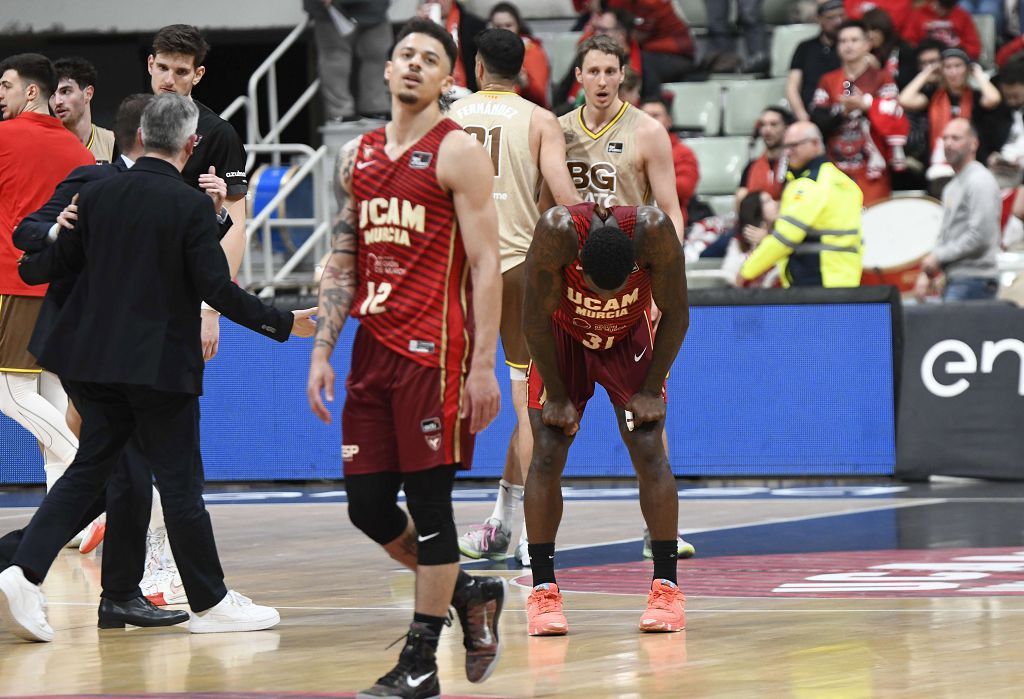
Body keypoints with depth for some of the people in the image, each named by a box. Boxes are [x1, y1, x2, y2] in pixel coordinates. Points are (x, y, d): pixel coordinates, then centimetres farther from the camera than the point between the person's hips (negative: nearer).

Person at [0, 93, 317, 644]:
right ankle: (209, 603, 13)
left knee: (89, 469, 12)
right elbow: (217, 289, -14)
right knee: (180, 481, 4)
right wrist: (285, 324, -5)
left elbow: (58, 262, 10)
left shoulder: (98, 193, 2)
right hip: (161, 365, -5)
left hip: (95, 359, 5)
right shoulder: (192, 206, -12)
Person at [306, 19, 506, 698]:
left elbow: (486, 264, -9)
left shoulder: (459, 152, -5)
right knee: (368, 504, 6)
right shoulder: (357, 156, 14)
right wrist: (322, 351, 11)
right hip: (374, 349, 7)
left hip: (434, 351, -7)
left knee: (428, 500, -4)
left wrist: (484, 363, -15)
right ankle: (471, 594, 27)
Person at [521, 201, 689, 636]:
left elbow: (676, 315, -18)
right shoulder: (557, 232, -37)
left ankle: (667, 587, -6)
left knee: (648, 450, -11)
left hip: (629, 339, 0)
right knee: (547, 455, -10)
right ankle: (543, 591, -5)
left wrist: (651, 389, -15)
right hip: (563, 338, 0)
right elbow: (535, 319, -22)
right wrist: (557, 395, -16)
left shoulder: (654, 232, -35)